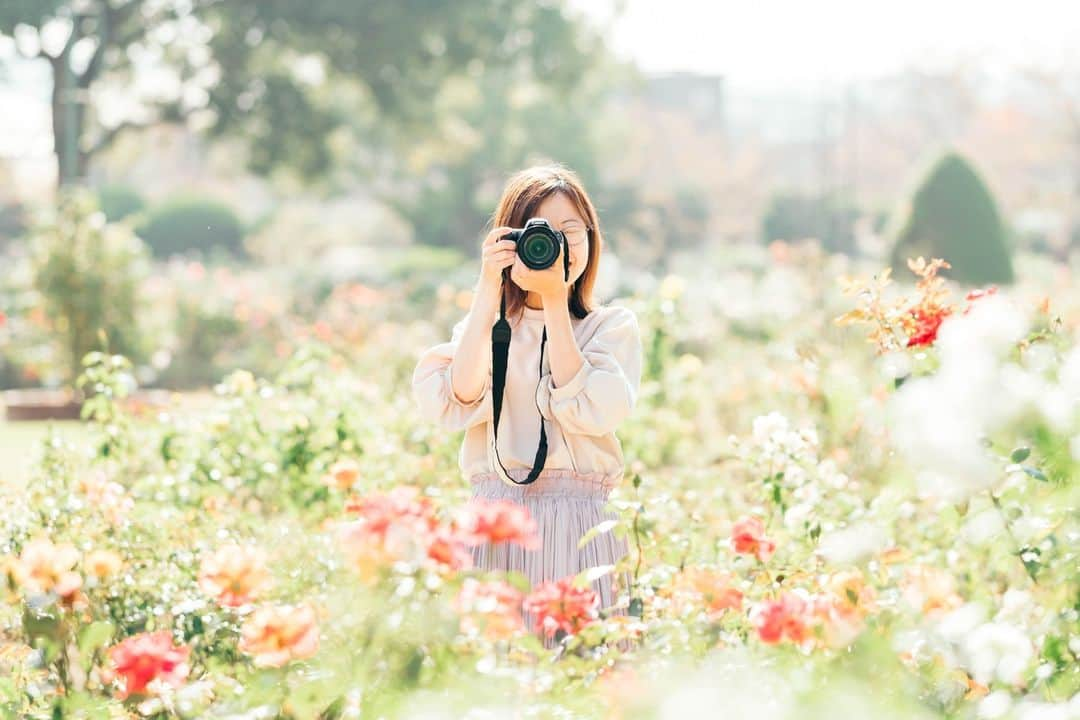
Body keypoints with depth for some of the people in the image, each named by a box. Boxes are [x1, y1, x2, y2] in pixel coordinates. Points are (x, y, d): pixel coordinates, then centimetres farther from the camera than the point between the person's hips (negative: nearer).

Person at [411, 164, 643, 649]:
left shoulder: (612, 327, 8)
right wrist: (489, 290, -9)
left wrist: (555, 301, -9)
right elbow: (460, 403, -9)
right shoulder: (487, 324, 11)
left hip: (582, 529, -1)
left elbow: (588, 412, -11)